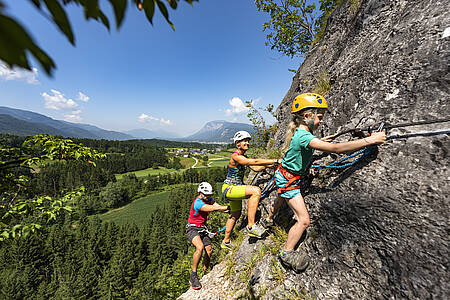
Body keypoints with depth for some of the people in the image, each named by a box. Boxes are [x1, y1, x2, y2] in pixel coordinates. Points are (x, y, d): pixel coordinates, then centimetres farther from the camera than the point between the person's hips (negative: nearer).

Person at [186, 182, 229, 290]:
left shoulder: (208, 199, -1)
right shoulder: (198, 203, -28)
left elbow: (217, 206, -10)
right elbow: (214, 208, -35)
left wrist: (229, 210, -24)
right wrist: (229, 207, -35)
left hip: (202, 229, 7)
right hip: (192, 229, -7)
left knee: (209, 250, -1)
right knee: (200, 247, -29)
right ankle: (193, 276, -13)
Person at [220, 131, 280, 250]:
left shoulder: (243, 157, 9)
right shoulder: (235, 156, -21)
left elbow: (256, 168, 4)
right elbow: (255, 161, -31)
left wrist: (268, 164, -9)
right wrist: (275, 161, -30)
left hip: (235, 188, 10)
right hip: (229, 188, -10)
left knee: (235, 215, 22)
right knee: (256, 191, -29)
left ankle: (226, 242, 42)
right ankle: (251, 226, -21)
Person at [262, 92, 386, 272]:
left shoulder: (298, 132, 0)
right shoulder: (303, 136, -31)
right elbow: (335, 148, -37)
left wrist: (320, 141, 18)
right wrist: (370, 140, -33)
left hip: (283, 175, 10)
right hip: (288, 180, -10)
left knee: (280, 201, 34)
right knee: (303, 220, -4)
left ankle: (268, 220, 60)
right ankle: (287, 254, 13)